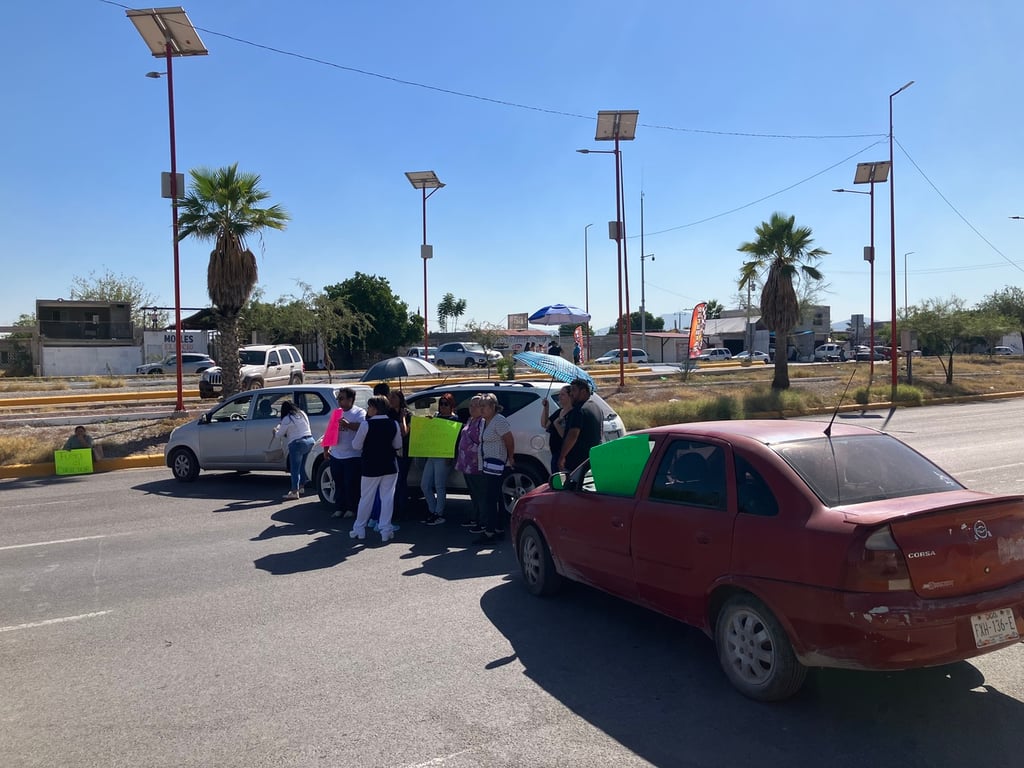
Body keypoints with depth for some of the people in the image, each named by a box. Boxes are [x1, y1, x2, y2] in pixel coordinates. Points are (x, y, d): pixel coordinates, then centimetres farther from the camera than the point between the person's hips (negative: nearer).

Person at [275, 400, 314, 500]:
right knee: (302, 465, 19)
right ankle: (300, 487, 27)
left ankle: (295, 492, -1)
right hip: (310, 441, 7)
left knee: (295, 468, -1)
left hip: (297, 444, -7)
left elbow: (279, 435, 0)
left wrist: (275, 430, 23)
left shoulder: (286, 419, -8)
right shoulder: (302, 414, 12)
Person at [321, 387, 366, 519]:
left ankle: (351, 509, 12)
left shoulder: (359, 413, -6)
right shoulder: (336, 412, 13)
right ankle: (339, 508, 21)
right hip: (335, 455, 6)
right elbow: (329, 431, 18)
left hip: (352, 456, -6)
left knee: (351, 484, 0)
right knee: (338, 484, 12)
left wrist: (348, 424, -37)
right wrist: (326, 449, 16)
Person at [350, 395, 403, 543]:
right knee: (387, 497, 7)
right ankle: (385, 530, 6)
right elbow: (398, 445, 6)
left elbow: (356, 445, -7)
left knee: (366, 498, 8)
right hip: (390, 466, 3)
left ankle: (359, 529, 17)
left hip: (371, 466, -3)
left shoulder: (366, 424, -14)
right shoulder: (394, 424, -2)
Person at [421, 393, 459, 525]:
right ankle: (433, 511, 22)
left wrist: (450, 457, -18)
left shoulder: (455, 419, -4)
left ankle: (439, 514, 8)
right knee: (424, 485, 8)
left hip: (443, 457, -7)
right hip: (431, 455, 7)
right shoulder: (435, 416, 16)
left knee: (439, 487, -2)